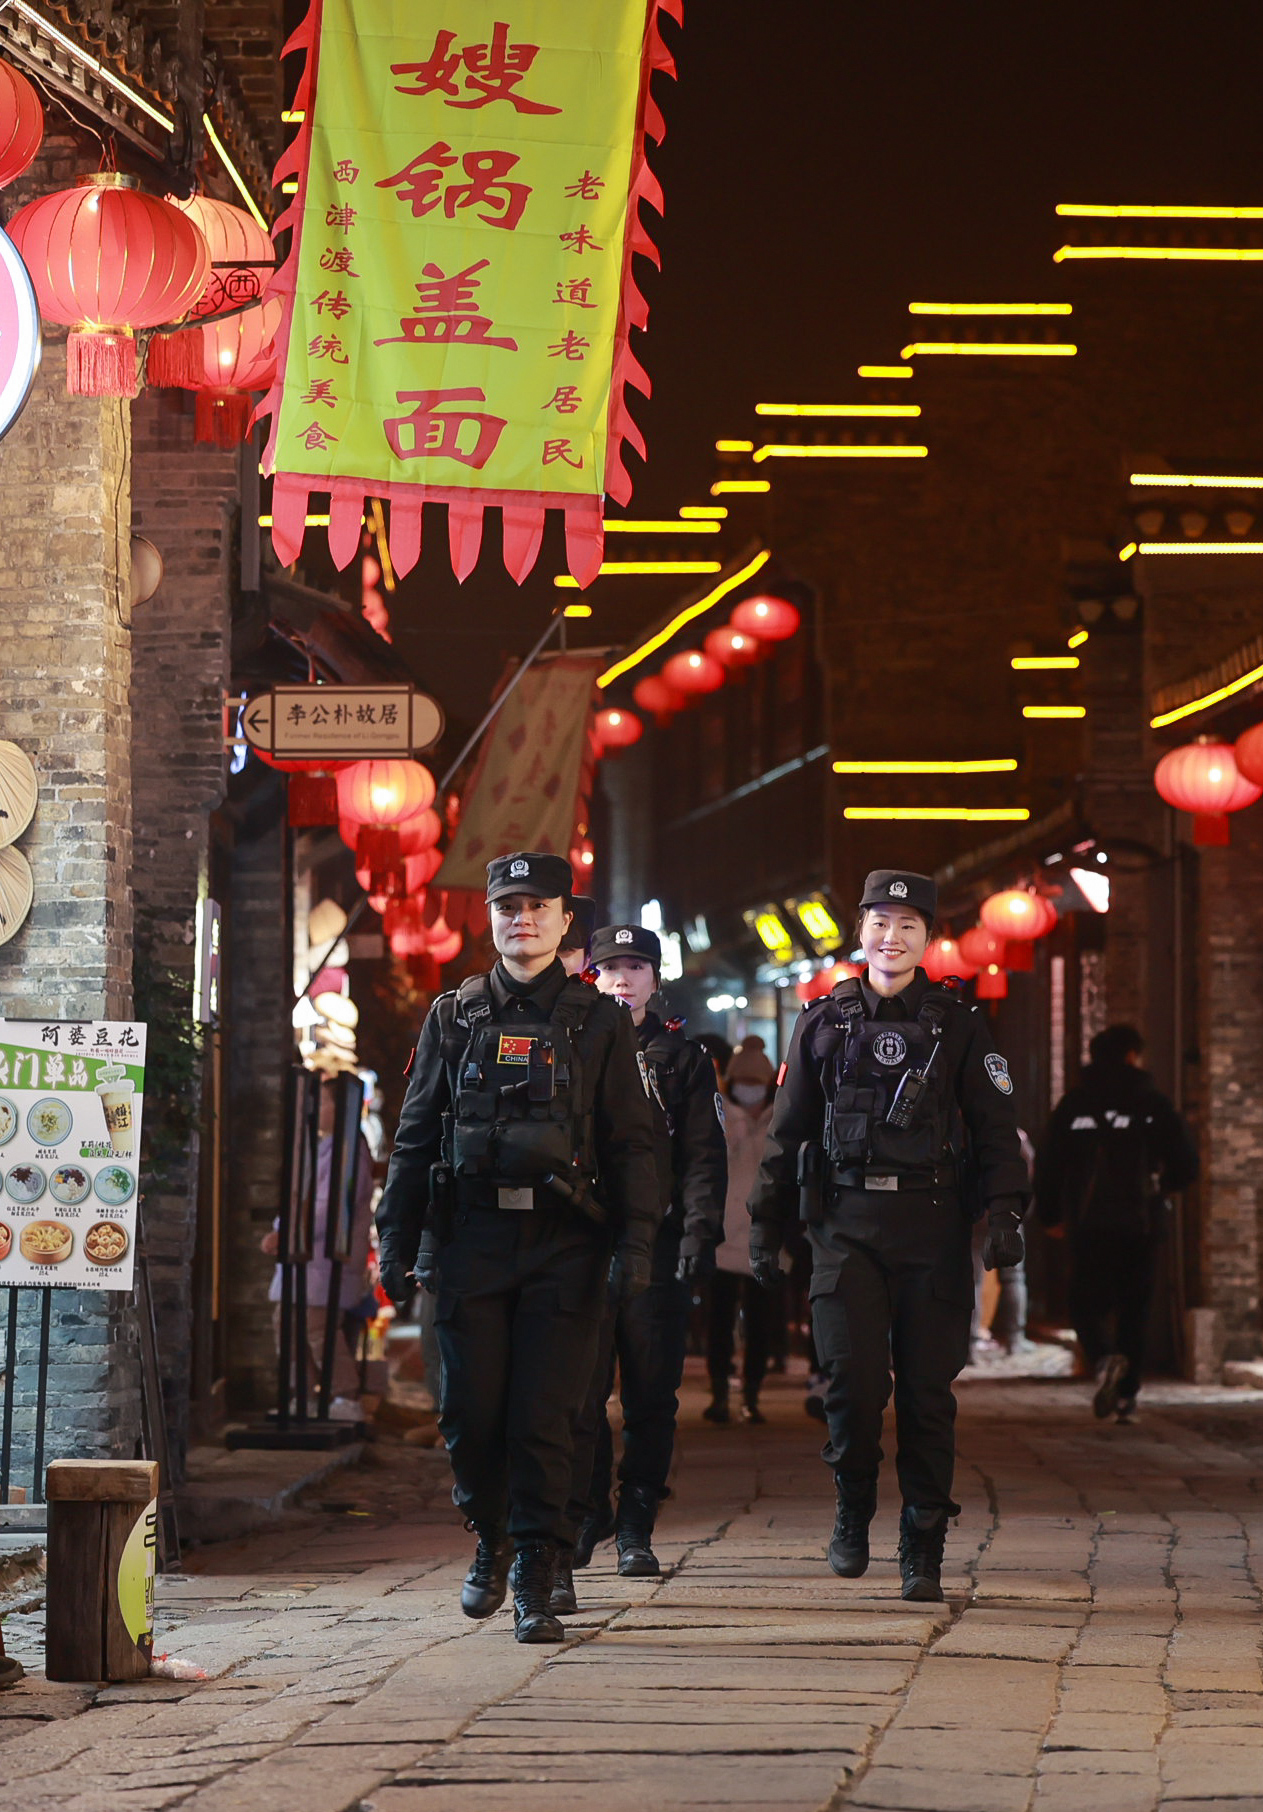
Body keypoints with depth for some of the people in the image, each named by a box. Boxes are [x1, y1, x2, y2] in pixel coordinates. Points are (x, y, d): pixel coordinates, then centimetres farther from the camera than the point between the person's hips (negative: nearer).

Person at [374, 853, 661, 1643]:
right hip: (470, 1240, 2)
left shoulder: (600, 1022, 6)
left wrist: (636, 1243, -6)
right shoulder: (454, 1017, 10)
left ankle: (536, 1582, 0)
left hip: (564, 1244, -2)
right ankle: (491, 1542, 26)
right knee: (471, 1412, 2)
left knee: (545, 1419, -5)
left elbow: (632, 1143, 4)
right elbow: (415, 1137, 12)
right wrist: (397, 1242, 7)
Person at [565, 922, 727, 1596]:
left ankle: (636, 1529, 8)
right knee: (582, 1387, -5)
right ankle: (586, 1513, 10)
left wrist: (699, 1229, -7)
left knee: (651, 1394, 1)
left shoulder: (681, 1057, 11)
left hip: (659, 1240, 0)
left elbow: (704, 1155, 6)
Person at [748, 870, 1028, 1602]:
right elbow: (788, 1133, 15)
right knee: (852, 1377, -12)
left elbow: (995, 1128, 5)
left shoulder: (959, 1024, 8)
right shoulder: (824, 1021, 11)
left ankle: (924, 1552, 8)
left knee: (928, 1391, 0)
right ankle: (854, 1510, 12)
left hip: (933, 1225, 0)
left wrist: (1005, 1211, -9)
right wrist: (768, 1228, 11)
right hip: (847, 1224, 0)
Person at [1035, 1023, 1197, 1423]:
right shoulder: (1154, 1105, 1)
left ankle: (1104, 1358, -25)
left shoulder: (1074, 1104, 3)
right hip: (1141, 1223, 0)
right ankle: (1126, 1396, 7)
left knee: (1087, 1303, 5)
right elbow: (1186, 1167, 1)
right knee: (1134, 1308, 10)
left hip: (1089, 1224, 0)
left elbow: (1047, 1164, 3)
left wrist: (1050, 1215, 16)